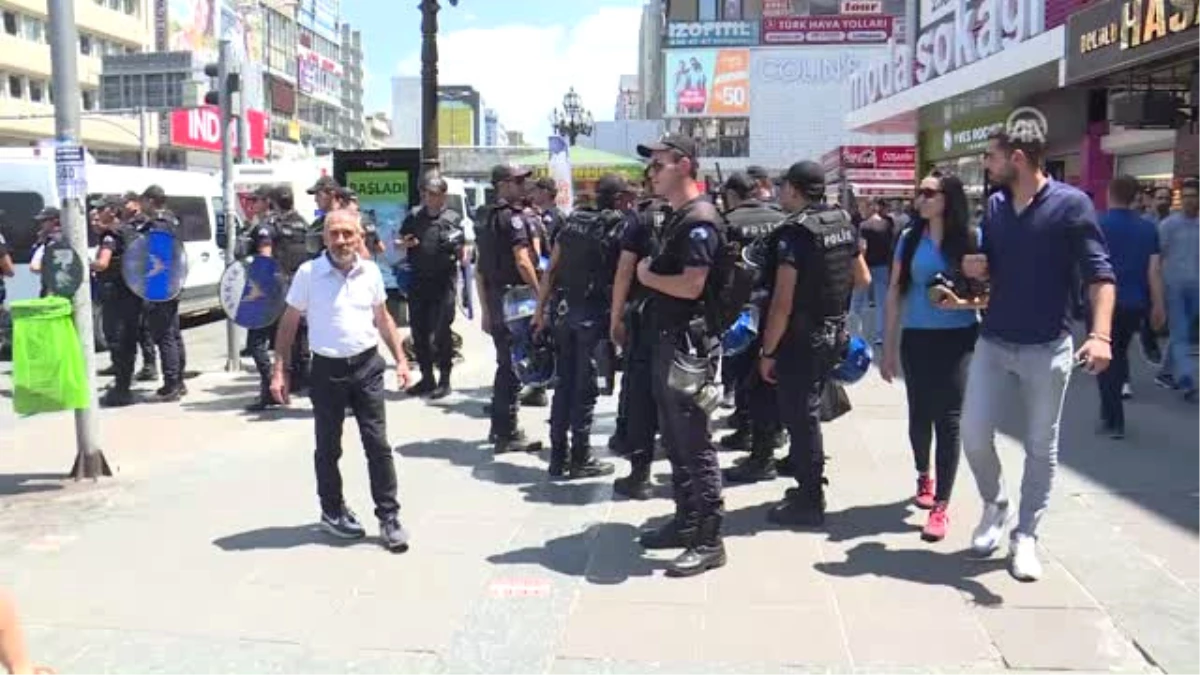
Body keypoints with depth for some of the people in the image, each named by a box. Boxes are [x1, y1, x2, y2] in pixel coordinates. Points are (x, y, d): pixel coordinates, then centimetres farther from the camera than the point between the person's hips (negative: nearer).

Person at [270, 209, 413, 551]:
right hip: (327, 369, -2)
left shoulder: (370, 271, 2)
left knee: (378, 444, 2)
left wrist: (400, 359, 8)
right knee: (328, 447, 12)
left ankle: (388, 516, 11)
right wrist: (280, 371, -5)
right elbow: (289, 323, -1)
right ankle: (332, 511, 29)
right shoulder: (308, 273, -7)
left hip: (367, 366, 2)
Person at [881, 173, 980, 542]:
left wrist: (963, 303, -20)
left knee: (948, 419, -3)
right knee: (920, 414, 12)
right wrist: (888, 347, 4)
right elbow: (895, 293, 5)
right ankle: (924, 476, 39)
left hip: (958, 339, -2)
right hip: (917, 339, 2)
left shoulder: (973, 238, -4)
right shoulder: (910, 238, 2)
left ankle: (942, 504, 5)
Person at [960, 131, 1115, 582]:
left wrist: (1100, 335, -29)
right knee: (973, 436, 2)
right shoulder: (995, 206, 6)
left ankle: (1026, 536, 21)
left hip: (1048, 348, -4)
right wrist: (976, 270, -6)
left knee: (1041, 446, 8)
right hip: (993, 343, 4)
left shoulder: (1071, 204, -10)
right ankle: (995, 506, 28)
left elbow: (1099, 274, -15)